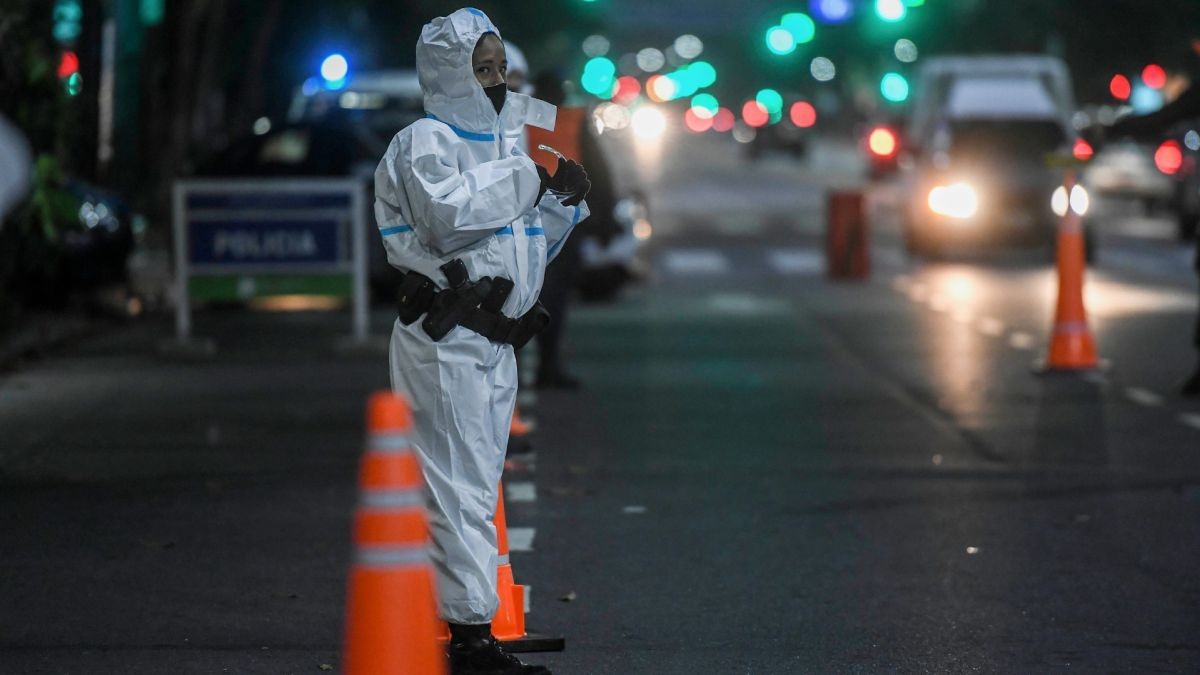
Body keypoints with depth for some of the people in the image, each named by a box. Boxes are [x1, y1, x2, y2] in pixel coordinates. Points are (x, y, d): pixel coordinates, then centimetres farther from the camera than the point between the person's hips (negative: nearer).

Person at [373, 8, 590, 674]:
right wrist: (530, 177, -23)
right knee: (462, 488, -11)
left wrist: (564, 202, 6)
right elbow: (449, 213, -27)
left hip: (494, 342, 9)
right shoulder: (424, 142, -8)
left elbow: (526, 243, 23)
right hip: (445, 339, -9)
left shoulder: (497, 141, 20)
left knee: (474, 487, 12)